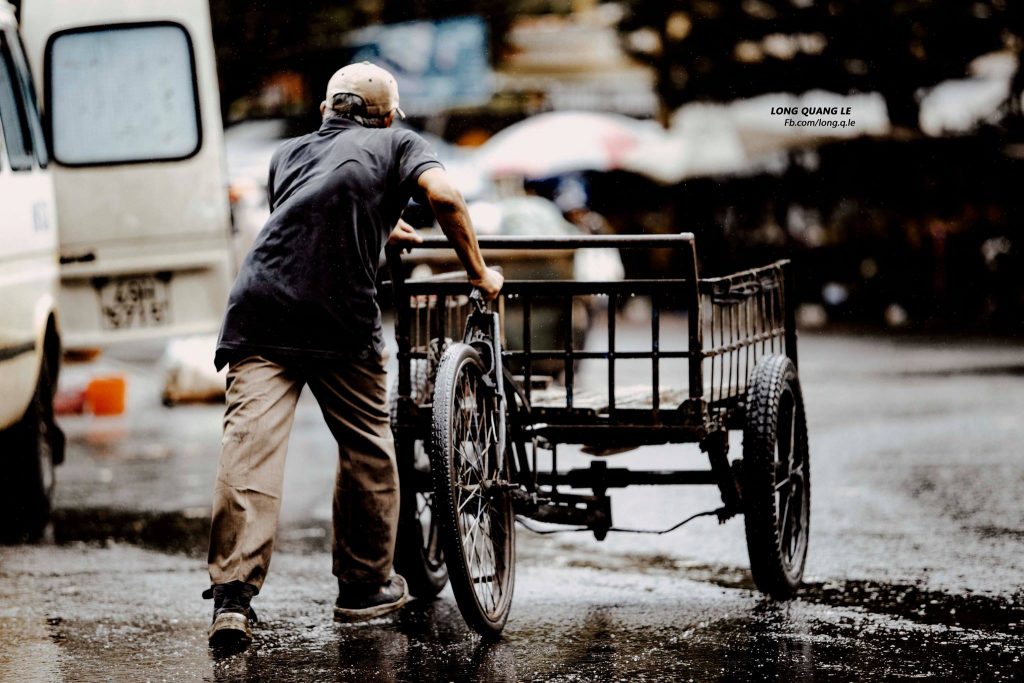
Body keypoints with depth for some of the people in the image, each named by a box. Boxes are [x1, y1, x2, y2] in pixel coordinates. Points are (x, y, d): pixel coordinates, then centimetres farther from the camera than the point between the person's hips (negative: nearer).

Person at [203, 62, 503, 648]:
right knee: (367, 448, 15)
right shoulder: (397, 144, 17)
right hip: (341, 317, -3)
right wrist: (479, 274, 6)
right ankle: (366, 587, 23)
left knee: (249, 449, -6)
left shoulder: (291, 153, 30)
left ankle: (233, 599, -17)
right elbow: (445, 196, -3)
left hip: (260, 307, 3)